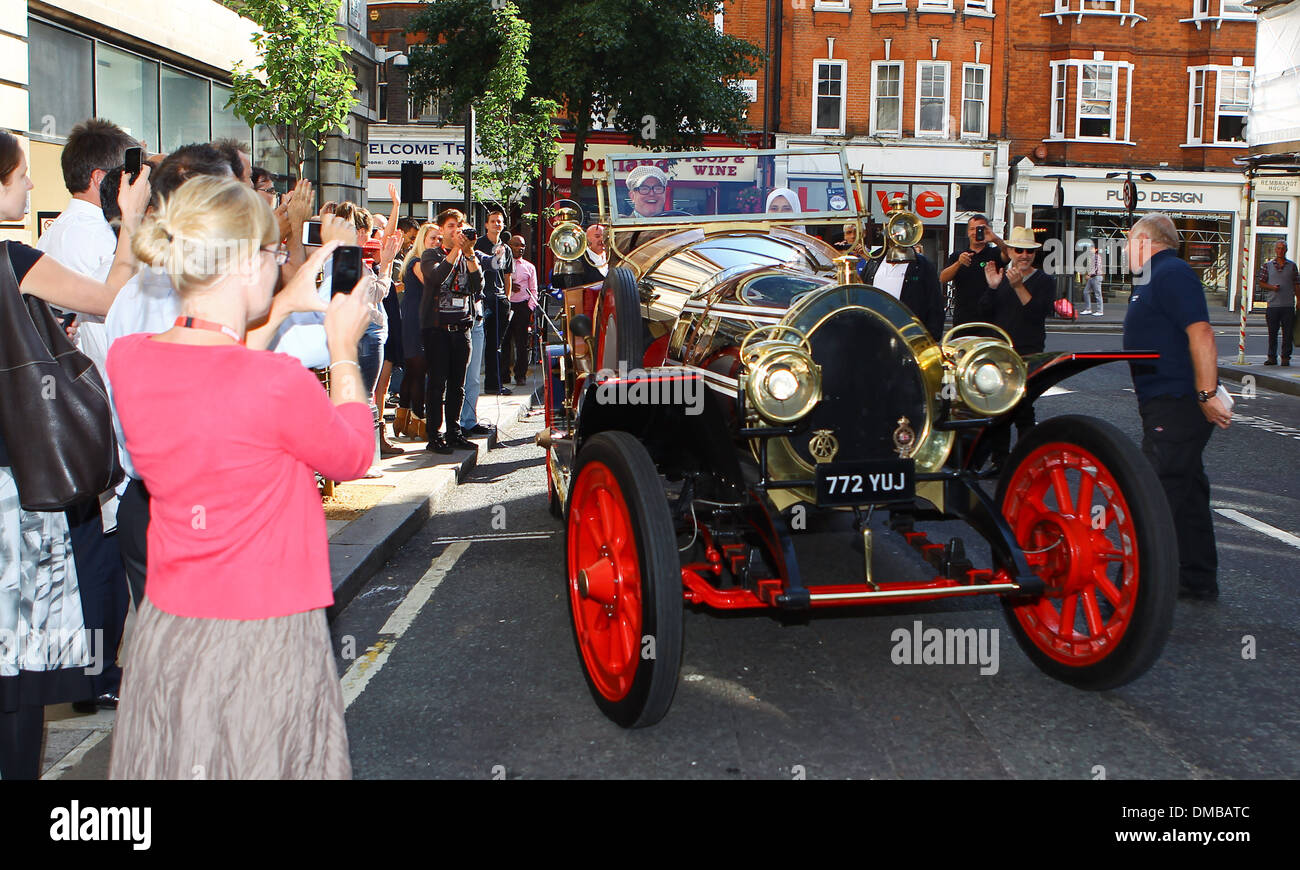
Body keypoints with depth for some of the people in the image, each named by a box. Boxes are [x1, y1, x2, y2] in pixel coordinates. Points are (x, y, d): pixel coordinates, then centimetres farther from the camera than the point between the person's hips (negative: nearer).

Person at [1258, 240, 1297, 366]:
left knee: (1287, 333, 0)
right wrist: (1272, 287, -10)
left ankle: (1286, 357, 8)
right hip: (1273, 305, 0)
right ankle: (1272, 357, 12)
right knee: (1272, 333, 4)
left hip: (1288, 305, 0)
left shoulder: (1292, 266, 9)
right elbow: (1261, 283, 9)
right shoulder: (1268, 265, 7)